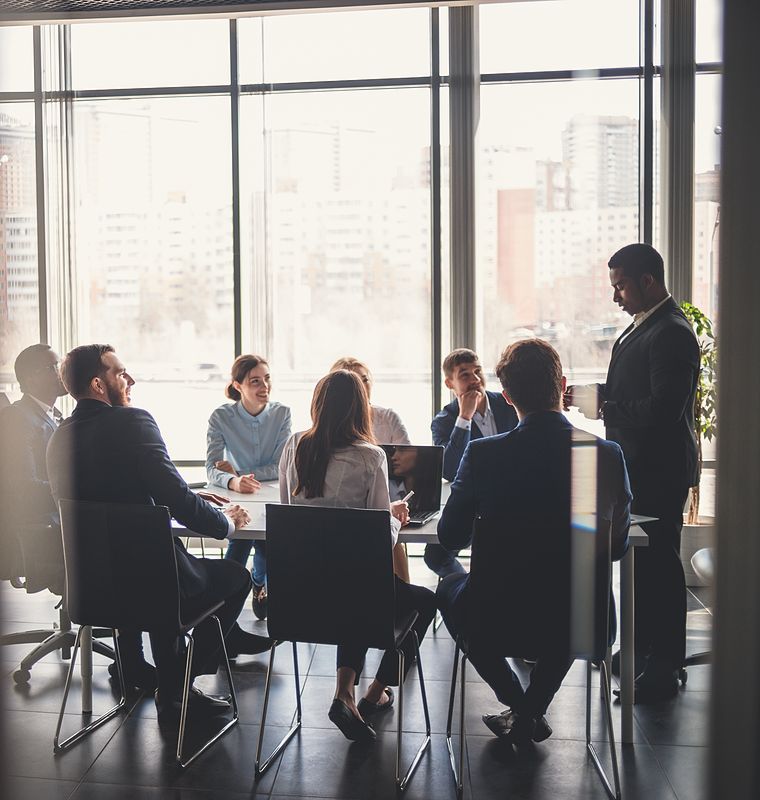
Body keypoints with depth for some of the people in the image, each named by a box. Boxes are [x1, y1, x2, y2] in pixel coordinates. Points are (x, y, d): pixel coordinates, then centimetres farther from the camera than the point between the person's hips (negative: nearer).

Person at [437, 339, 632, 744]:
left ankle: (519, 706, 26)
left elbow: (450, 536, -4)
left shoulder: (483, 454, -16)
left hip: (497, 614, -2)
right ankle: (531, 709, 33)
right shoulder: (608, 455, -10)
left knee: (449, 588, 32)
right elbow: (618, 544, 2)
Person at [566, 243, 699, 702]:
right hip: (638, 467, 10)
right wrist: (595, 394, 2)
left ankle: (664, 669, 10)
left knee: (658, 565, -1)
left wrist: (601, 406, -21)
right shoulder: (642, 326, 13)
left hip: (659, 471, -10)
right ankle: (640, 651, 32)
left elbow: (662, 408, -27)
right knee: (640, 561, 18)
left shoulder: (671, 333, -19)